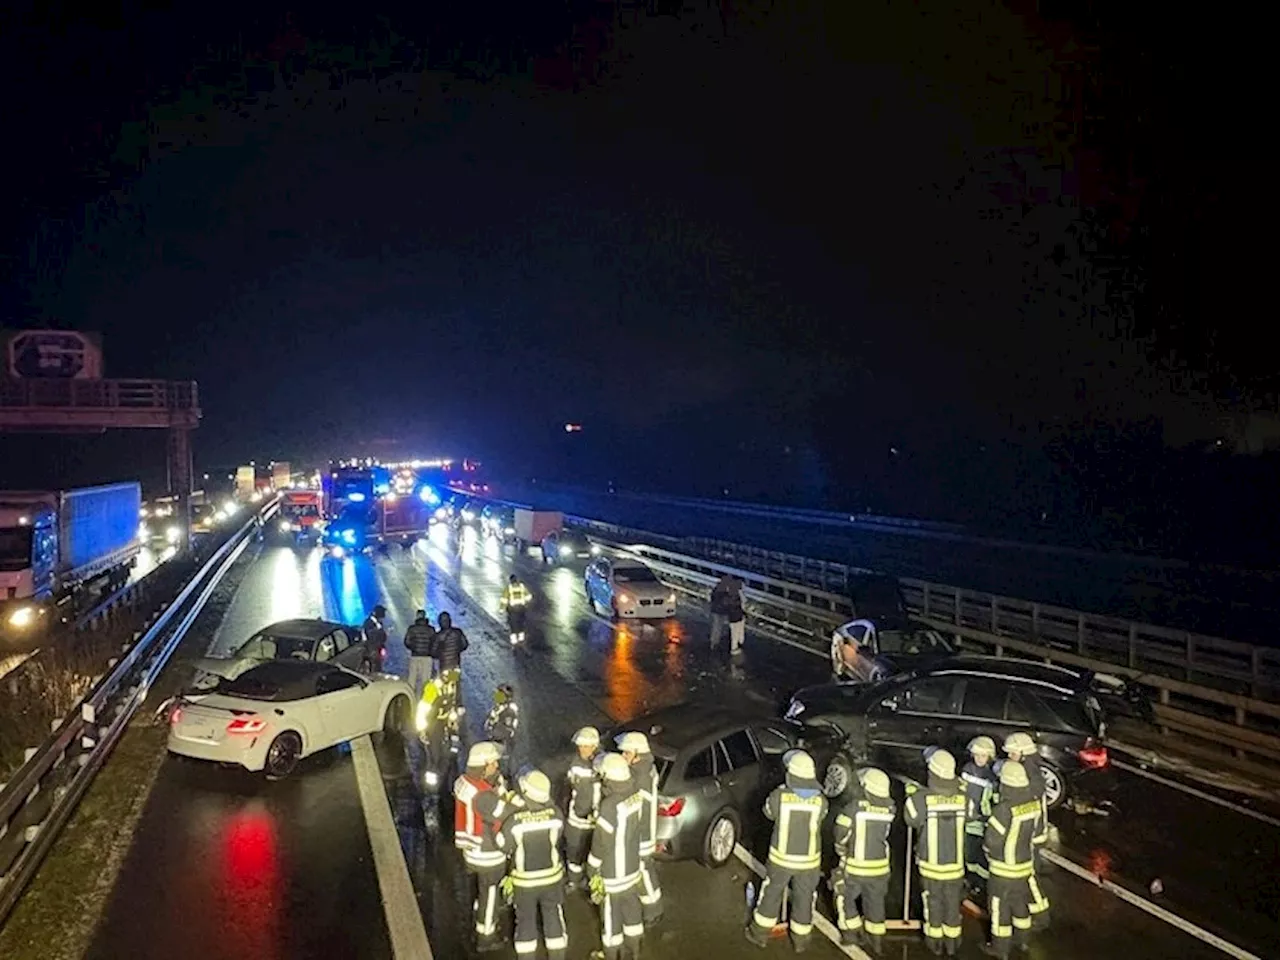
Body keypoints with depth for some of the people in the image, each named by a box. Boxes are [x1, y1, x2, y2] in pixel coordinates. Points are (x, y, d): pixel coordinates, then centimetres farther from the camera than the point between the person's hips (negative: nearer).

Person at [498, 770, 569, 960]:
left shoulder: (514, 819, -28)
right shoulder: (555, 814, -22)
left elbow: (503, 846, -11)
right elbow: (556, 837, -3)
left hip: (524, 880, -1)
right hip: (551, 876, 2)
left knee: (525, 921, 19)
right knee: (554, 919, 20)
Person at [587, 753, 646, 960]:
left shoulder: (610, 805, -31)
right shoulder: (636, 795, -10)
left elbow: (601, 841, -21)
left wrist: (592, 868, -7)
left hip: (613, 871, -7)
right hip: (632, 865, 7)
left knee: (611, 913, 13)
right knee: (631, 907, 22)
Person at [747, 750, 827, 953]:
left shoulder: (779, 796, -22)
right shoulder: (820, 801, -19)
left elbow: (769, 812, -1)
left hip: (781, 858, 0)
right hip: (809, 860, 1)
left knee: (771, 894, 20)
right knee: (804, 898, 20)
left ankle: (760, 934, 35)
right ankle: (801, 940, 35)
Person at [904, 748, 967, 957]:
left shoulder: (921, 798, -25)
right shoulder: (962, 797, -19)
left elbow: (911, 819, -7)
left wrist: (912, 794, 6)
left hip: (930, 865, -2)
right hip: (955, 864, 2)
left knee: (933, 905, 19)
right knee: (953, 906, 21)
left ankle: (935, 943, 34)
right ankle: (952, 944, 37)